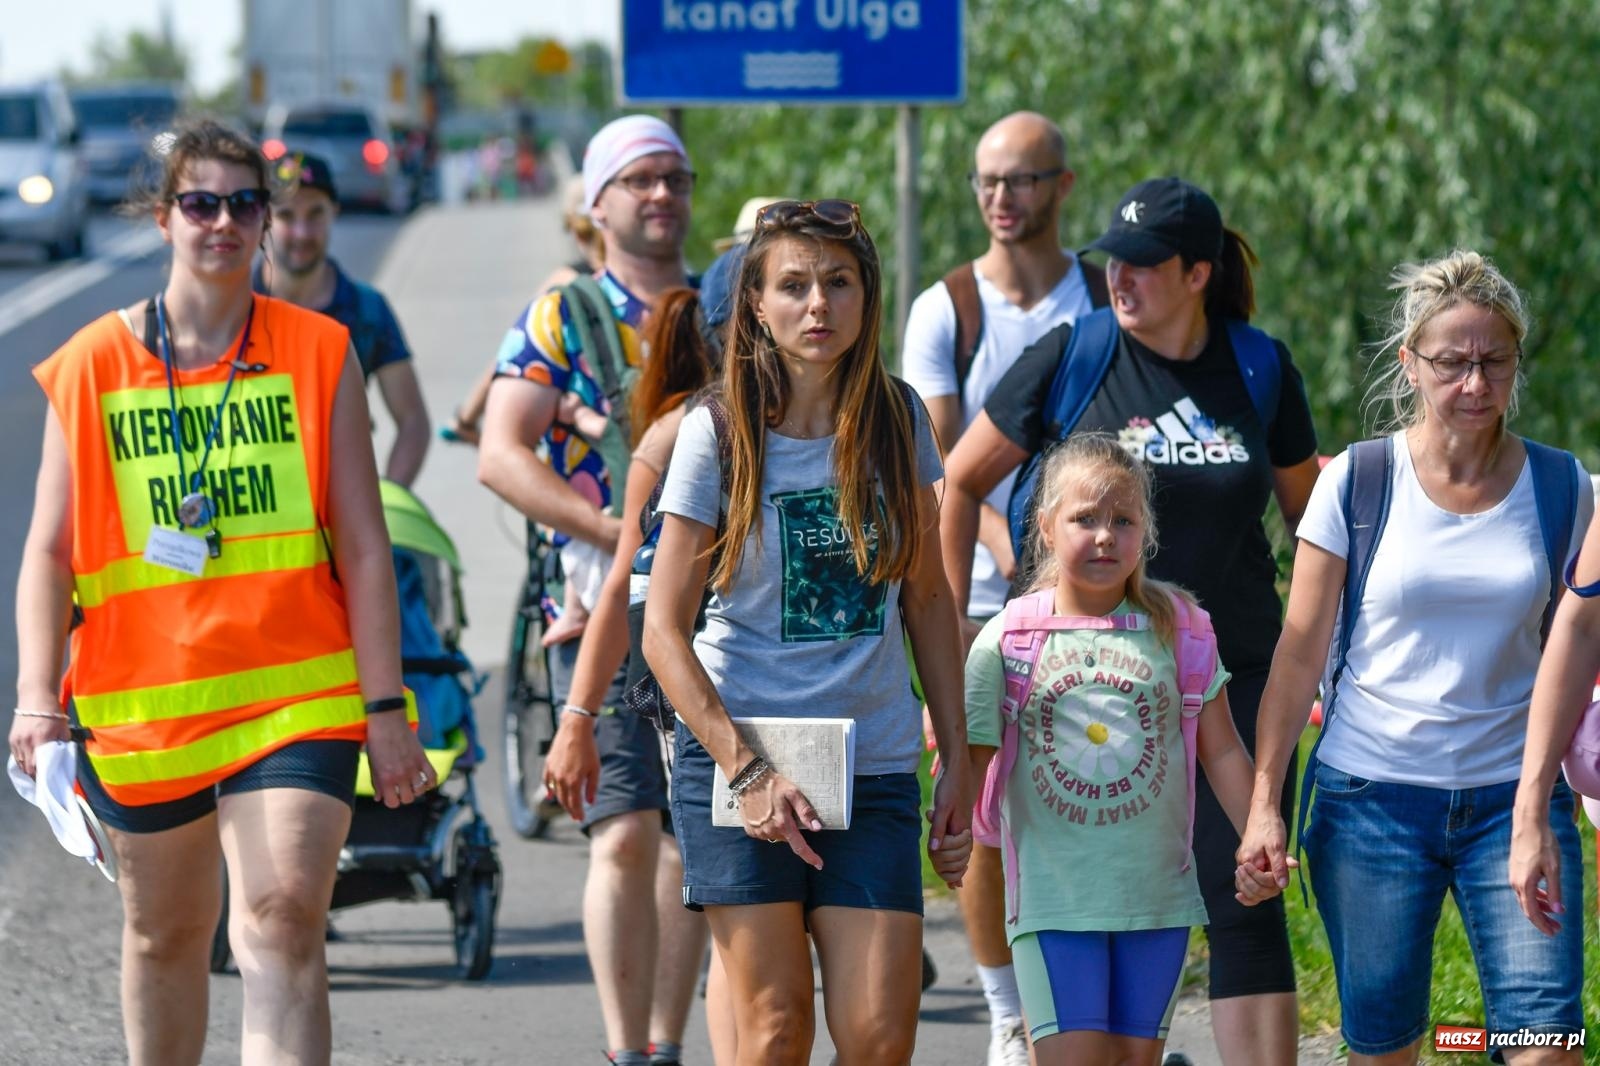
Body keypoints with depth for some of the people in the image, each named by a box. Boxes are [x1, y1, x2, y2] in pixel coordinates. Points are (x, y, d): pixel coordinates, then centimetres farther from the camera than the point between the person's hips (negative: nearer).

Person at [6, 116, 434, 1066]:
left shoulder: (319, 353, 3)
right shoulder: (93, 366, 4)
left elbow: (365, 549, 3)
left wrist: (386, 710, -1)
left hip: (295, 693, -2)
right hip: (142, 695, 2)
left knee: (282, 929, -16)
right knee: (165, 934, 14)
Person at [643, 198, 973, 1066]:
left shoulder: (897, 423, 6)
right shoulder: (719, 433, -4)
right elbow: (664, 629, -5)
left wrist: (957, 761, 9)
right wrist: (745, 770, -15)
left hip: (875, 769, 3)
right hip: (739, 757, -3)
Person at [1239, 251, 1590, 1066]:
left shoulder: (1559, 488, 3)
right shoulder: (1357, 482, -2)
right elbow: (1300, 650, 1)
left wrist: (1540, 810, 4)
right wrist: (1264, 800, -4)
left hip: (1511, 797, 1)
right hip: (1373, 795, -1)